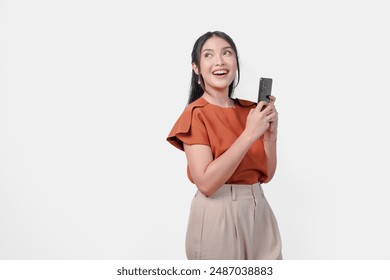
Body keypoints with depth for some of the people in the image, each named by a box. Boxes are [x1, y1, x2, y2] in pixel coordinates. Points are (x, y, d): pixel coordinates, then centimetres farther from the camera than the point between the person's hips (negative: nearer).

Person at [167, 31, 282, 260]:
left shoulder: (250, 110, 5)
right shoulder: (195, 114, -11)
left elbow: (265, 175, 8)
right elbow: (206, 183, -21)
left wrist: (271, 134, -8)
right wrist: (249, 134, -22)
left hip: (259, 211, 6)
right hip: (218, 216, -6)